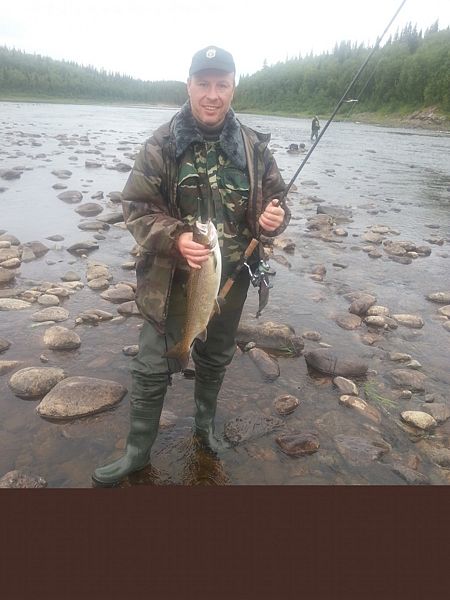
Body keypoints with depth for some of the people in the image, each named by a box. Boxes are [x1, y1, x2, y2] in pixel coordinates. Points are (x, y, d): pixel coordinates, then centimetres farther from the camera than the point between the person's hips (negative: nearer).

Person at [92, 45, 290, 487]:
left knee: (215, 360, 22)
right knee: (153, 368, 5)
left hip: (231, 280, 3)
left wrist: (274, 217, -18)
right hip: (172, 280, -2)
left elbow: (276, 200, 6)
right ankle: (137, 452, 27)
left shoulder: (254, 147, -1)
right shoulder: (162, 145, -8)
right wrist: (175, 239, -27)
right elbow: (136, 207, -9)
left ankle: (204, 425, 48)